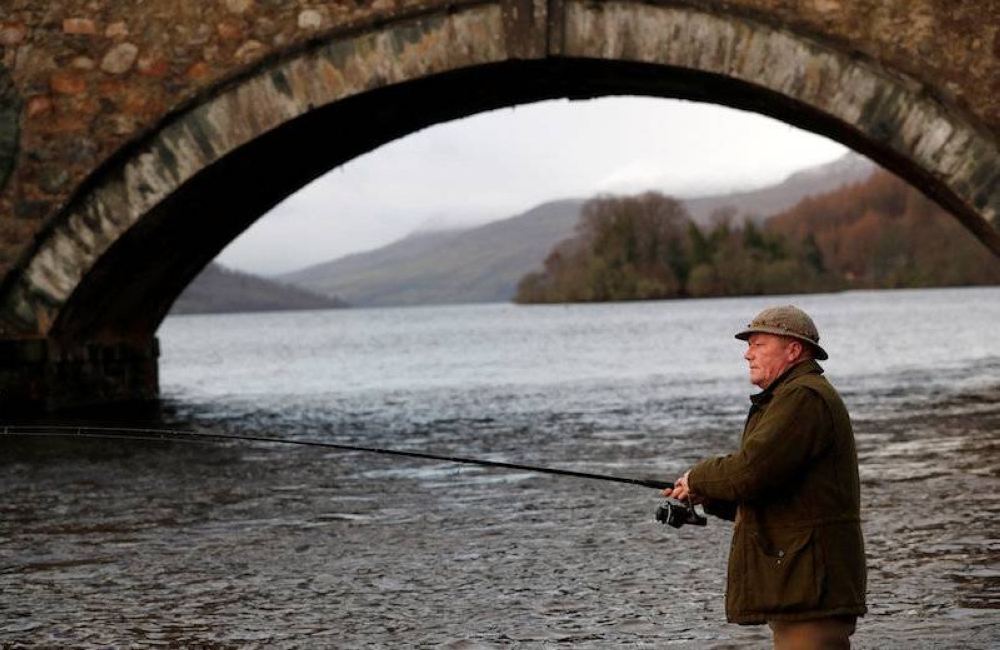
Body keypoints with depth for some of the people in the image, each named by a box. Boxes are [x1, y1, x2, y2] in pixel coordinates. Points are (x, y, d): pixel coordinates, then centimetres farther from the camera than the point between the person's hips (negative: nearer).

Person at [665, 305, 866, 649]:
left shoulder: (804, 398, -13)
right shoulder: (788, 398, 23)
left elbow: (752, 471, -23)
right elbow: (770, 494, 25)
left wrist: (697, 478, -5)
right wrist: (705, 496, 12)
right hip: (795, 586, 11)